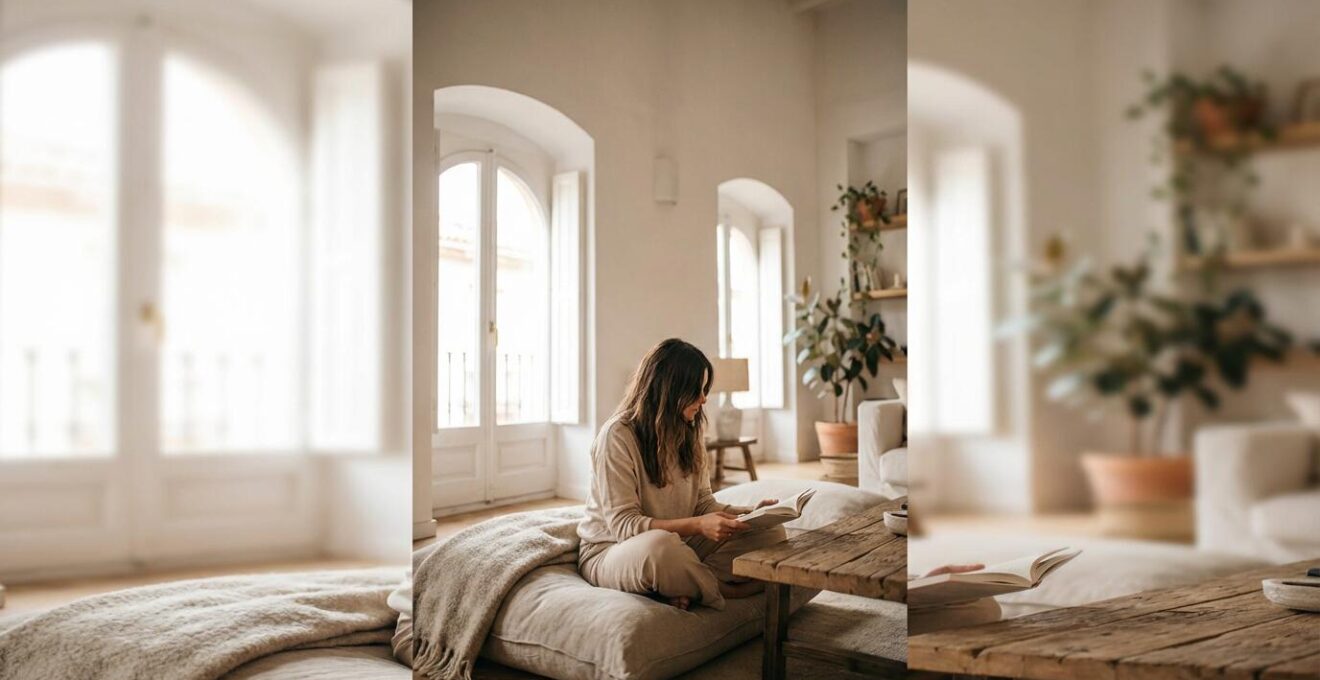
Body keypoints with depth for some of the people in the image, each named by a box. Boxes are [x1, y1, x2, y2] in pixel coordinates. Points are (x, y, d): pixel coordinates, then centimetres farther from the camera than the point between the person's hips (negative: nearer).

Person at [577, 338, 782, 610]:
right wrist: (698, 525, -33)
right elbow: (622, 525, -22)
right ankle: (723, 590, -15)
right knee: (660, 545, -43)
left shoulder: (689, 433, 7)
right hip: (609, 552, -7)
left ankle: (685, 589, -23)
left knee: (771, 533, -11)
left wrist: (749, 513, -12)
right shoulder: (617, 435, -17)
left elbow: (704, 503, 8)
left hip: (677, 543, 7)